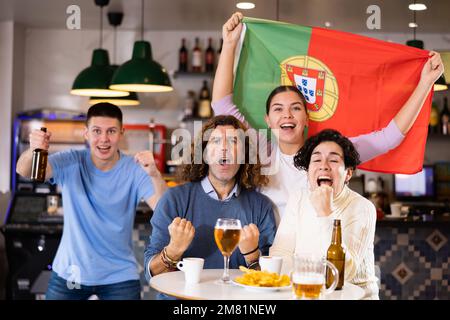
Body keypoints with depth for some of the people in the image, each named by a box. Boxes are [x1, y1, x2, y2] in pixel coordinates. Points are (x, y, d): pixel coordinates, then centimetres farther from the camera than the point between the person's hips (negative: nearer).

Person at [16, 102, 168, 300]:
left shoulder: (135, 170, -9)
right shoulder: (71, 163, -6)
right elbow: (24, 171, -19)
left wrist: (154, 174, -40)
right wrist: (33, 151, -42)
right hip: (69, 272, 1)